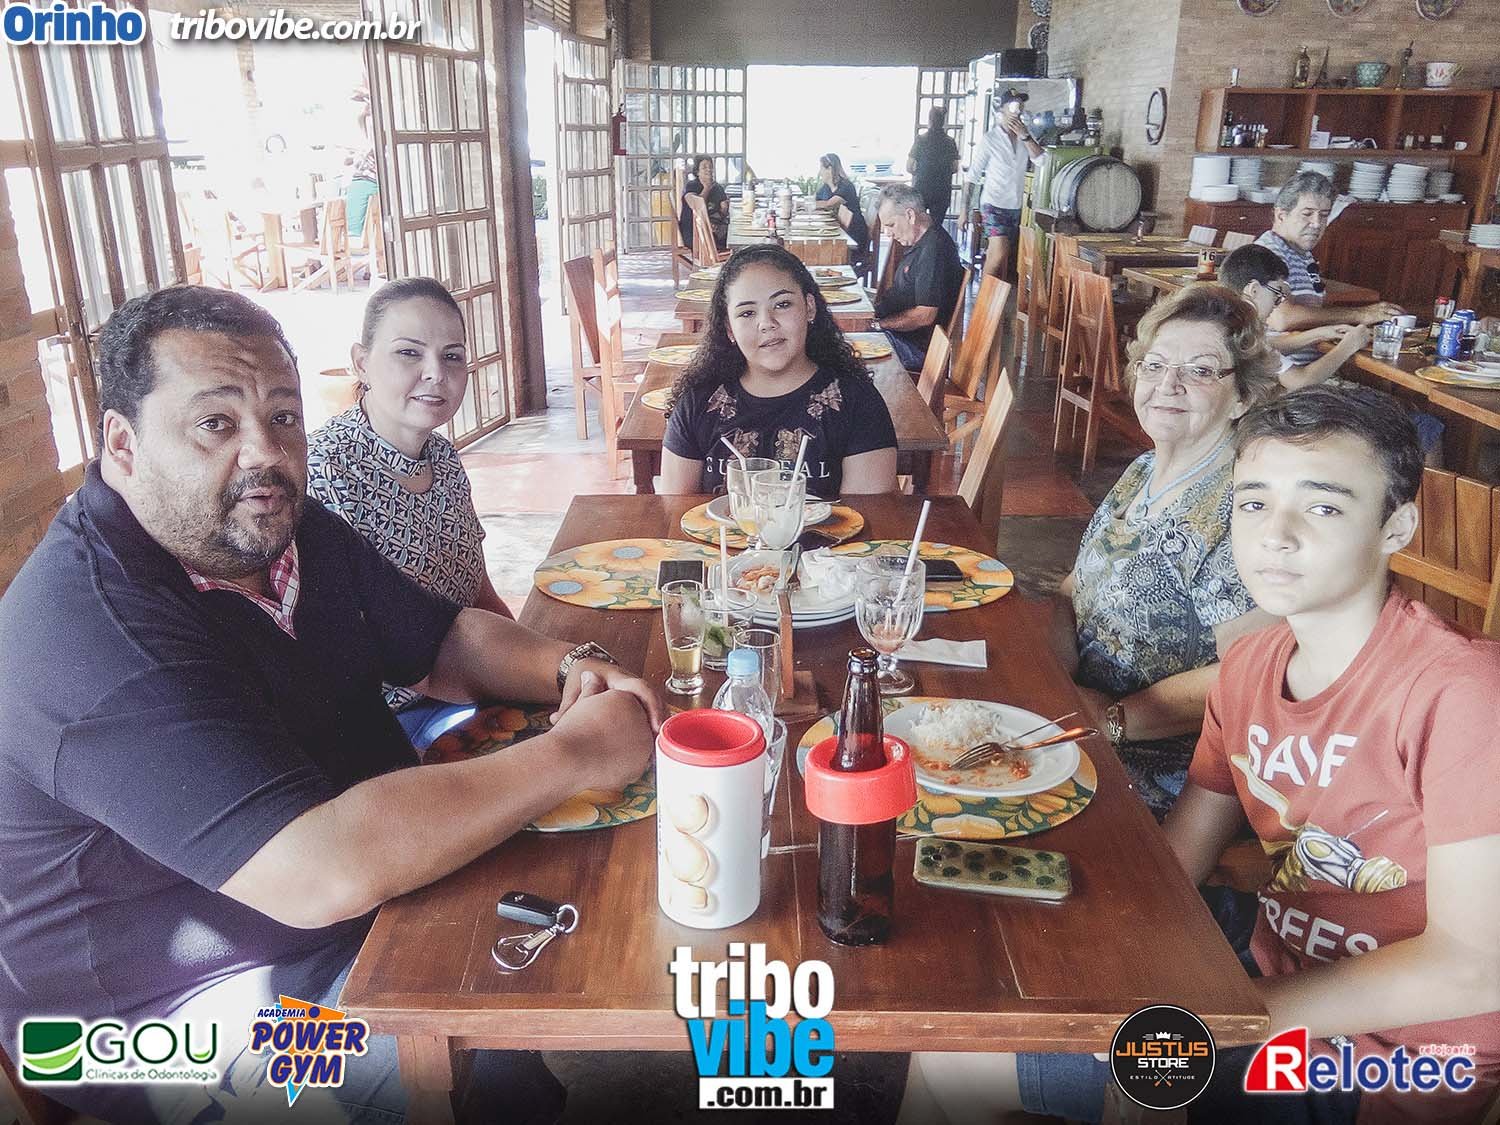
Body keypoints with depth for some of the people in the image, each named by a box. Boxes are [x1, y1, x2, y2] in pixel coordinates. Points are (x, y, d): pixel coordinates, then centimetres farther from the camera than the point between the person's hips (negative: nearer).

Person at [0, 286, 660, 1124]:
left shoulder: (287, 527, -1)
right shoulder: (92, 623, -30)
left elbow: (445, 643, 7)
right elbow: (323, 871, -39)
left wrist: (569, 669, -14)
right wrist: (576, 753, -30)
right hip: (193, 1007, -8)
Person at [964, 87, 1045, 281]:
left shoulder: (1026, 137, 9)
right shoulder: (990, 139, -5)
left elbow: (1042, 160, -6)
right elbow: (972, 176, -5)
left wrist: (1025, 135, -12)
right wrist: (965, 209, -9)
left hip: (1016, 206, 5)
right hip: (994, 204, -5)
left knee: (1003, 256, 9)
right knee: (999, 253, -17)